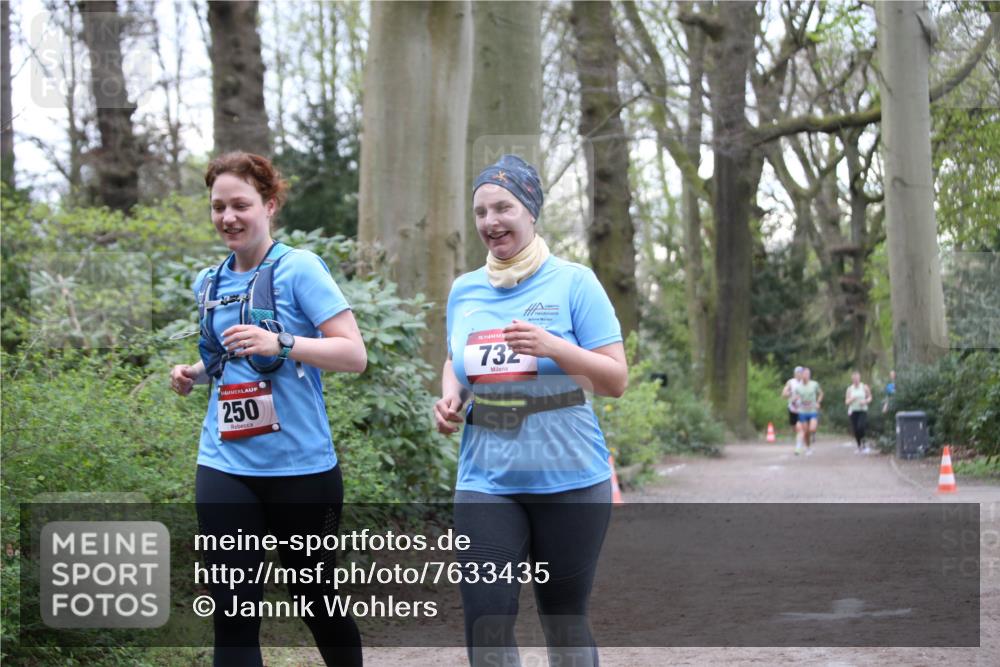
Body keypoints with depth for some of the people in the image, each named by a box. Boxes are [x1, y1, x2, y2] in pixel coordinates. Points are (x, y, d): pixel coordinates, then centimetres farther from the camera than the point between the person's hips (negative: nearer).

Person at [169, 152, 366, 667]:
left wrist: (280, 343, -26)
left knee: (315, 597, 12)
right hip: (225, 466, 4)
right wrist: (194, 373, 5)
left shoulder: (299, 269, -8)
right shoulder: (209, 283, 9)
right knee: (232, 612, -2)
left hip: (300, 465, -4)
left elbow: (354, 354, -13)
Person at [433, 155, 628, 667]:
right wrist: (450, 399, 3)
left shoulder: (574, 283, -4)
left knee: (563, 621, 8)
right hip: (486, 482, 3)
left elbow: (616, 380, -7)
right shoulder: (464, 291, 9)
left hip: (569, 480, -3)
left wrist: (553, 346, -23)